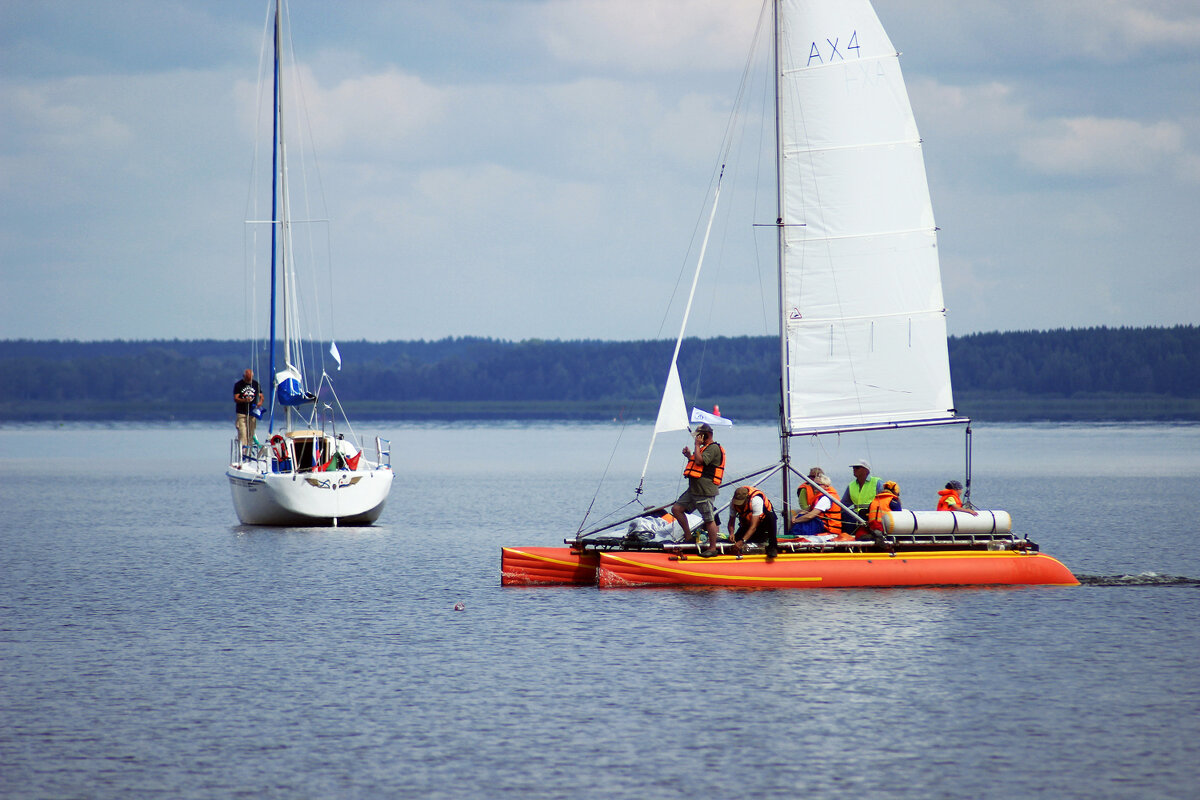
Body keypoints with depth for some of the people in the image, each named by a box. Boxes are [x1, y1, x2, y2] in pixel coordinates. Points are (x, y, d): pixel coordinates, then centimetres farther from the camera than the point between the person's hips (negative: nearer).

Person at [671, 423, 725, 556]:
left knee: (709, 519, -4)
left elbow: (700, 461, -23)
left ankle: (713, 548, 2)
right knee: (676, 509, 6)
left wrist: (697, 445, -12)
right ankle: (689, 537, 13)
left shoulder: (713, 448, -11)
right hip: (693, 490, 10)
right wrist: (689, 456, 18)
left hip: (705, 491, -10)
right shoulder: (704, 448, 22)